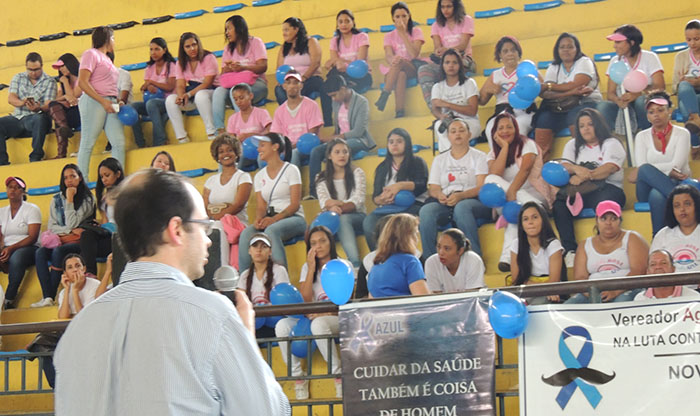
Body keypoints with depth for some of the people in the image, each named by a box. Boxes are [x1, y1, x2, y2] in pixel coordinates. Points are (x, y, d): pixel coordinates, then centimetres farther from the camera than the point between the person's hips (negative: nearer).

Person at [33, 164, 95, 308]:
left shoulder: (87, 199, 1)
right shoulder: (56, 199, 16)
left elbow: (72, 223, -9)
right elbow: (51, 227, 9)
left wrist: (70, 200, -7)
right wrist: (70, 230, -6)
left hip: (78, 243, -4)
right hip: (60, 241, 4)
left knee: (58, 251, -35)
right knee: (40, 253, -27)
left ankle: (51, 297, -31)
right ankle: (46, 298, -38)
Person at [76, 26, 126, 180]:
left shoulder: (106, 58, 24)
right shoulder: (91, 54, -2)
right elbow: (82, 83, -13)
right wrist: (102, 101, -20)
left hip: (110, 104, 8)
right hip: (94, 102, -8)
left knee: (119, 143, -3)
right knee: (87, 144, -6)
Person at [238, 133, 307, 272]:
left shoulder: (291, 170, 2)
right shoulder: (259, 176, 18)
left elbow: (295, 204, -7)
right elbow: (260, 207, 10)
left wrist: (274, 219, -21)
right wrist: (258, 219, -14)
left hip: (293, 218, -4)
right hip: (269, 220, 4)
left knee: (271, 230, -37)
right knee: (246, 233, -27)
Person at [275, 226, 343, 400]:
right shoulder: (307, 268, 16)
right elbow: (305, 299, 1)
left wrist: (327, 313, -22)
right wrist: (311, 269, -5)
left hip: (337, 319, -4)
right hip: (313, 317, 4)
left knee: (319, 323, -41)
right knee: (282, 326, -26)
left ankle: (338, 376, -31)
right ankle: (298, 377, -21)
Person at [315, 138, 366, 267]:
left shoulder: (357, 173, 8)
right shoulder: (322, 178, 13)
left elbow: (358, 200, -7)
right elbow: (324, 202, -4)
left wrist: (339, 208, -27)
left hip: (356, 217, -1)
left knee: (343, 219, -37)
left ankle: (355, 265, -51)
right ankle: (356, 265, -48)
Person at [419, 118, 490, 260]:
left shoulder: (478, 156, 14)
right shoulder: (439, 159, 25)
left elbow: (482, 187, -1)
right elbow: (433, 188, 14)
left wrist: (460, 195, -20)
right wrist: (439, 195, -13)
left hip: (473, 201, -3)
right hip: (445, 204, 3)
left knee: (462, 207, -40)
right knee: (426, 210, -31)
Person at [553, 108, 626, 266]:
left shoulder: (611, 144, 10)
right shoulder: (573, 145, 25)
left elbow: (609, 169, -8)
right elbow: (564, 166, 8)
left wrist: (583, 177, -19)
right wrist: (577, 169, -15)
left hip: (607, 188, -3)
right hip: (579, 192, 4)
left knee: (604, 202, -40)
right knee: (559, 202, -29)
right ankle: (569, 250, -38)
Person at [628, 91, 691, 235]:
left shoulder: (681, 134, 3)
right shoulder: (642, 137, 10)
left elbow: (677, 165, -12)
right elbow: (641, 167, -7)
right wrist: (669, 171, -21)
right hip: (648, 189, 2)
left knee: (657, 195, -41)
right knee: (646, 170, -37)